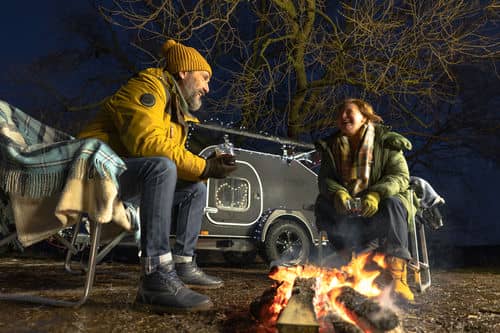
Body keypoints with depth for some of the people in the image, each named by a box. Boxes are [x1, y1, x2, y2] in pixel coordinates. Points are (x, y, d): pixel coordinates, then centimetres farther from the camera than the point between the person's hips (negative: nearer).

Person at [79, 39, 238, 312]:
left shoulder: (177, 108, 20)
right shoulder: (149, 86, -9)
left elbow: (177, 162, 10)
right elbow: (147, 142, -25)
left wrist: (209, 166, -8)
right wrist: (203, 167, -23)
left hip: (125, 179, 10)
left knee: (196, 187, 8)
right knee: (161, 167, -35)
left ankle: (183, 264, 2)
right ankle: (156, 277, -39)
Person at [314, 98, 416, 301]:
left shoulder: (385, 141, -3)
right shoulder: (331, 147, 7)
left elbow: (401, 176, -12)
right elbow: (325, 178, -2)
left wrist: (377, 194, -32)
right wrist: (337, 192, -27)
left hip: (378, 204, -2)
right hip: (347, 207, 3)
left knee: (392, 204, -35)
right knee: (322, 203, -26)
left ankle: (397, 276, -30)